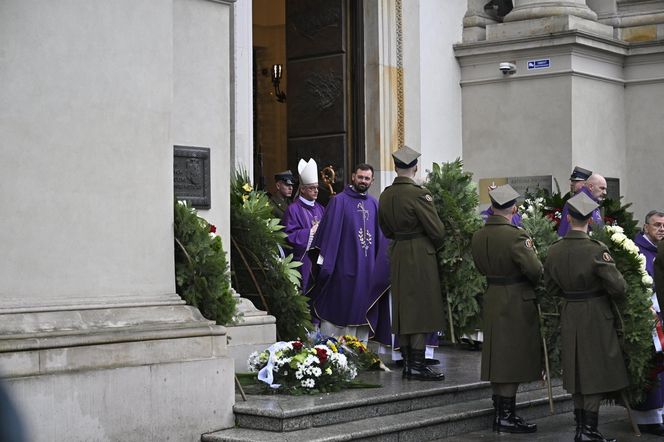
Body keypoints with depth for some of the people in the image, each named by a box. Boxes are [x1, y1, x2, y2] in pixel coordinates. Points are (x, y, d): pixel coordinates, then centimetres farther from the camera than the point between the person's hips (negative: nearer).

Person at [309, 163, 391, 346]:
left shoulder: (374, 204, 12)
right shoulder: (339, 201, -3)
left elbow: (381, 236, 14)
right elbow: (329, 232, -7)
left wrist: (384, 262, 8)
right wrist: (325, 260, -13)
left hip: (368, 268, 5)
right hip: (344, 266, -5)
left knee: (362, 310, 8)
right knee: (338, 309, -3)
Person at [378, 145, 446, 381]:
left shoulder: (385, 195, 5)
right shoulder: (419, 194, -16)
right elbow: (436, 230, -13)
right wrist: (437, 246, 5)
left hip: (397, 255, 7)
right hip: (420, 255, -7)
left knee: (403, 308, 11)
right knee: (421, 307, -2)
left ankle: (407, 362, 15)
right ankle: (417, 366, -2)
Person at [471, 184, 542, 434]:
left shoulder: (478, 236, 2)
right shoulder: (515, 236, -20)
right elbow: (535, 270, -21)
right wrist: (531, 250, -1)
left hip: (492, 300, 7)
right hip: (517, 302, -7)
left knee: (498, 358, 14)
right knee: (513, 359, 0)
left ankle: (499, 414, 21)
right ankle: (507, 418, 4)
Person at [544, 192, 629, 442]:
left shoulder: (554, 251, -3)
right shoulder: (596, 250, -19)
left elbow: (551, 289, 7)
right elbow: (618, 288, -18)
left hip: (569, 316, 5)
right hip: (595, 316, -5)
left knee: (576, 373, 13)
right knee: (596, 372, 3)